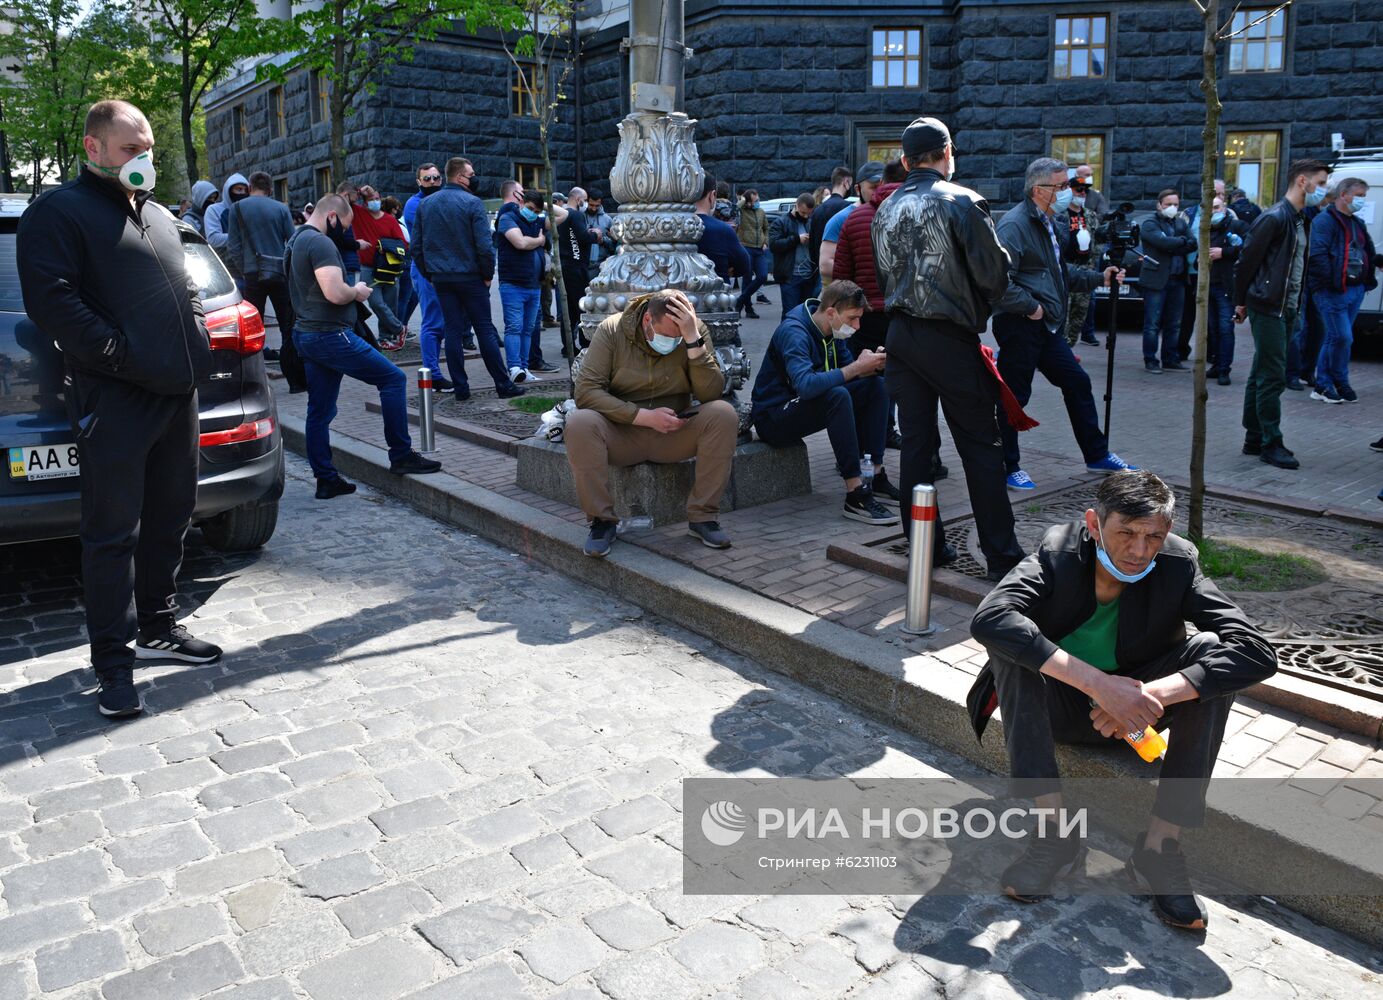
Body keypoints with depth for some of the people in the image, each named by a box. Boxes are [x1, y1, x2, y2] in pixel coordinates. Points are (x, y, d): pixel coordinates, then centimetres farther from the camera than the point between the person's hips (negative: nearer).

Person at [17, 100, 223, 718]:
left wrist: (196, 341, 9)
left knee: (169, 520, 14)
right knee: (113, 533, -3)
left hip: (178, 392, 8)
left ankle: (158, 627, 28)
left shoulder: (158, 217, 22)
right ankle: (113, 662, 4)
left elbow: (187, 289, 27)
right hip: (114, 402, -7)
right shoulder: (58, 213, -3)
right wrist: (120, 356, -19)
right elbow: (52, 300, -14)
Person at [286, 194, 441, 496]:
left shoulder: (296, 241, 19)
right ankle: (401, 456, -3)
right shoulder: (320, 243, -14)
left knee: (319, 412, 10)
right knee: (393, 379, -4)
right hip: (330, 334, -11)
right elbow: (335, 293, -26)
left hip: (307, 334, 11)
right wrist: (357, 292, -6)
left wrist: (350, 290, 17)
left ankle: (326, 480, 15)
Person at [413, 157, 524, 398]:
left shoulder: (425, 205, 7)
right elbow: (485, 245, -15)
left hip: (441, 278, 5)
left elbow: (416, 246, 8)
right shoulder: (472, 203, -10)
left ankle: (461, 387, 8)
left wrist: (429, 274, 14)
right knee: (485, 329, 1)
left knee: (453, 330, 8)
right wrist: (488, 274, -3)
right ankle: (503, 385, 3)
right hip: (470, 277, -4)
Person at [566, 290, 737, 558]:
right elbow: (586, 391, -17)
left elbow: (711, 393, -16)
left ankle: (702, 516, -15)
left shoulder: (695, 331, -6)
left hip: (674, 433, 2)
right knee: (579, 424, -32)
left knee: (724, 414, -25)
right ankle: (601, 520, -16)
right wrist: (646, 416, -24)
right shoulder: (612, 330, -10)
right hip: (621, 433, -1)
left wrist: (693, 340, -27)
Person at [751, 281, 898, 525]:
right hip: (774, 418, -9)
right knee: (838, 395, -34)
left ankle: (876, 478, -7)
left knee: (877, 385, -1)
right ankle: (856, 495, -32)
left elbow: (846, 370, 11)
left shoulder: (832, 329, 4)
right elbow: (805, 385, -39)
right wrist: (856, 368, -34)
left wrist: (873, 365, -12)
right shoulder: (794, 331, -24)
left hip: (811, 406, 9)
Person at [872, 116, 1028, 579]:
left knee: (916, 442, 9)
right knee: (980, 445, 1)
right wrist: (979, 309, 7)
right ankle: (1001, 555, 4)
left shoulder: (886, 209, 10)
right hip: (949, 337, -6)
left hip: (900, 333, 6)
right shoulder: (961, 202, -9)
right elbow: (994, 272, -11)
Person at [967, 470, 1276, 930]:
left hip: (1133, 706, 2)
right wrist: (1097, 683, -45)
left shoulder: (1177, 564, -17)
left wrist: (1154, 693, -39)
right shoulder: (1057, 551, -21)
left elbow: (1257, 653, -26)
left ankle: (1159, 844, -21)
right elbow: (989, 618, -39)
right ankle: (1055, 832, -26)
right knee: (1011, 643, -30)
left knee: (1211, 650, -24)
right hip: (1060, 706, -1)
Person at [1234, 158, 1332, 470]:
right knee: (1272, 377, -6)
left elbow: (1297, 267, 18)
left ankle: (1254, 439, 19)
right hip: (1267, 308, -9)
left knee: (1262, 375, 12)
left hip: (1285, 309, 9)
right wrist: (1242, 302, -8)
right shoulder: (1274, 218, -13)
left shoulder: (1299, 220, 16)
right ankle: (1271, 444, 0)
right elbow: (1247, 259, -13)